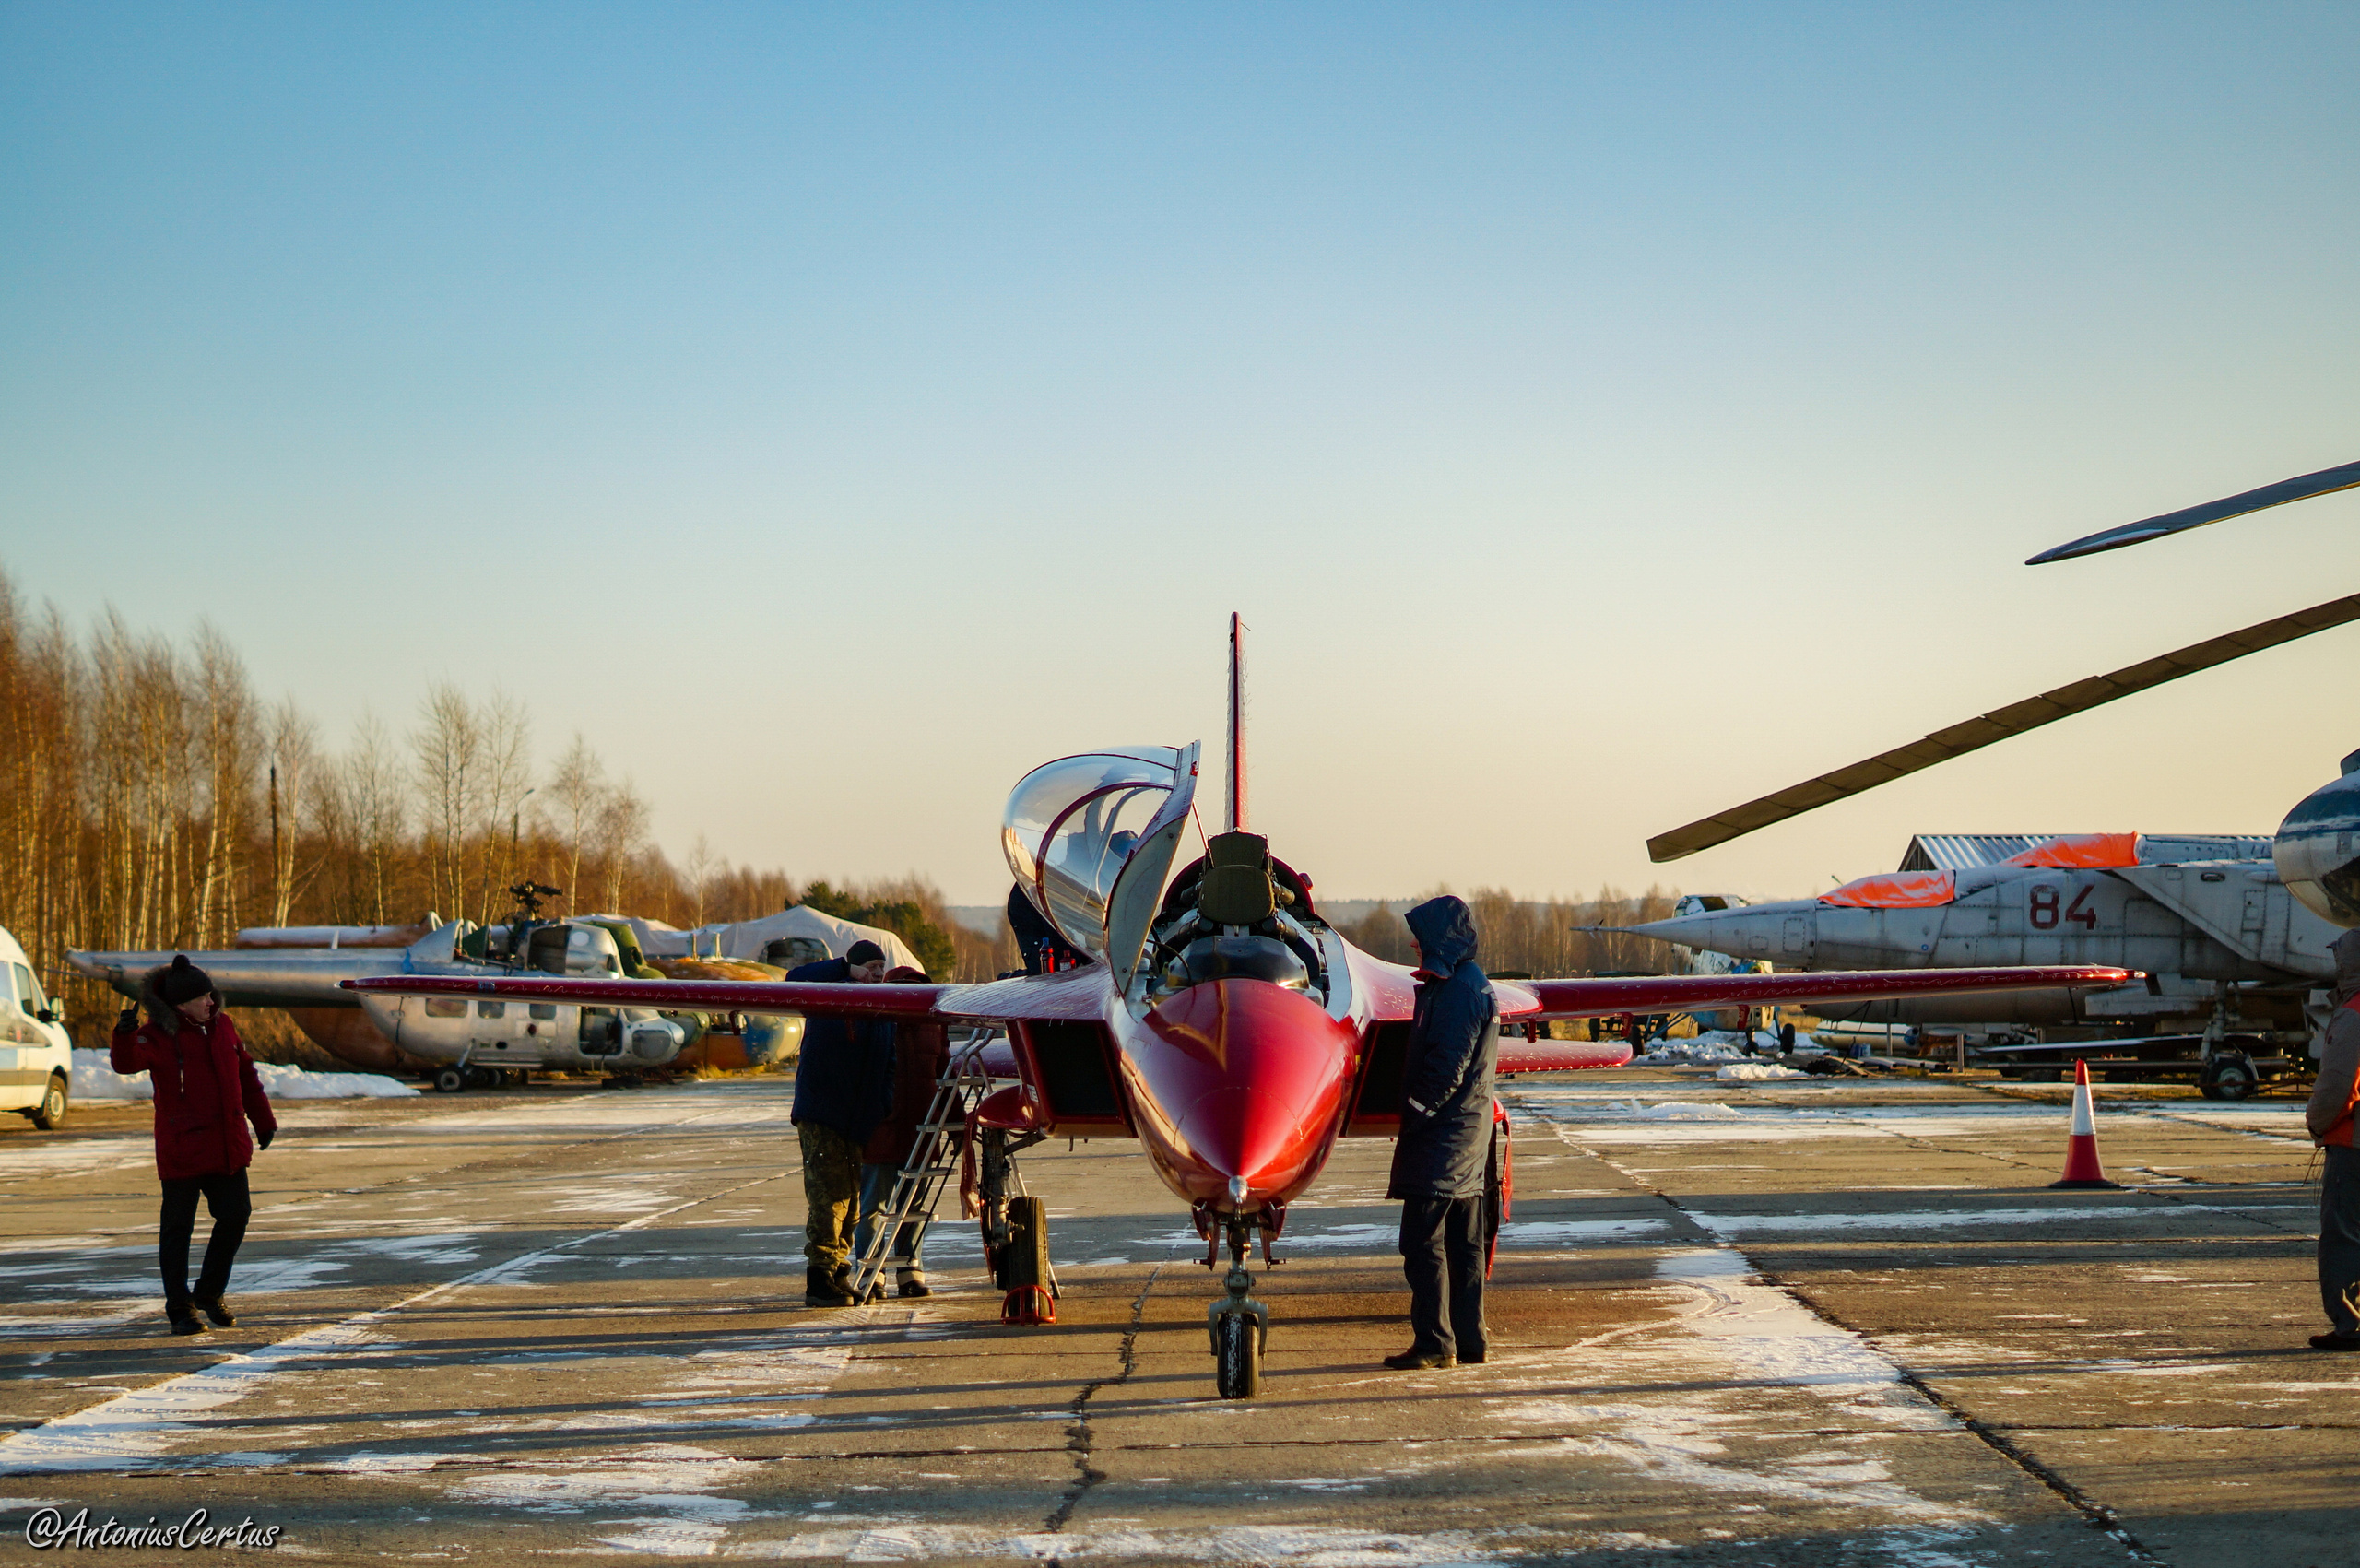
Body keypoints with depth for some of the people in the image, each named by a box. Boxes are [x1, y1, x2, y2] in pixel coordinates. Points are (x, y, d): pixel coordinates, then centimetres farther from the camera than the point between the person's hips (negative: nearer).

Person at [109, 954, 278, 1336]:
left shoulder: (222, 1026, 8)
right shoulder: (158, 1035, -10)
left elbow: (246, 1074, 19)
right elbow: (127, 1061, -29)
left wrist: (263, 1120, 21)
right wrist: (124, 1035, -50)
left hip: (227, 1146, 6)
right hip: (181, 1150, -6)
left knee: (235, 1216, 7)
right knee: (177, 1228, 1)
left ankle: (210, 1293, 25)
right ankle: (180, 1309, 10)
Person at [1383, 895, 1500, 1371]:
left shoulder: (1460, 992, -16)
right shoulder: (1469, 985, 16)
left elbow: (1448, 1067, -22)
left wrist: (1415, 1114, -15)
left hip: (1443, 1133, -11)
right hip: (1469, 1132, 11)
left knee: (1423, 1242, -7)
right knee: (1463, 1243, 12)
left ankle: (1435, 1341, -7)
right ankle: (1469, 1339, 15)